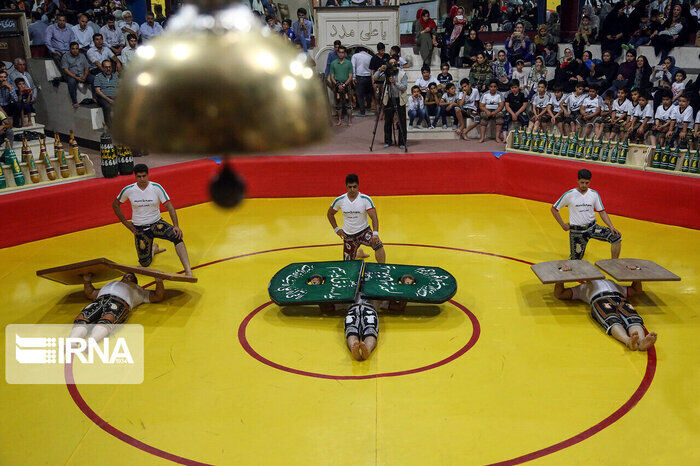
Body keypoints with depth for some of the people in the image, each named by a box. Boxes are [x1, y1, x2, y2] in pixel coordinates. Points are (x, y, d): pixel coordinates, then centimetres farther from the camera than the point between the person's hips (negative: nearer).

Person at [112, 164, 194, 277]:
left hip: (157, 224, -1)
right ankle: (153, 249, 36)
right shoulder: (128, 190, -7)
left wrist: (176, 226, -27)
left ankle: (188, 271, -35)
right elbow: (115, 204, 10)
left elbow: (169, 206, -14)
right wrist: (125, 222, 4)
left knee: (176, 236, -33)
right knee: (145, 263, 0)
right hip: (139, 228, 1)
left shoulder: (156, 187, -11)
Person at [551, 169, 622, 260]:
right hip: (576, 231, -3)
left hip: (592, 227, 3)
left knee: (616, 237, -17)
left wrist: (611, 226, -9)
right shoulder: (569, 195, -9)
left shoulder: (594, 194, 1)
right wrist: (563, 224, -2)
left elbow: (602, 212, 4)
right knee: (576, 259, -1)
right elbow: (554, 209, 0)